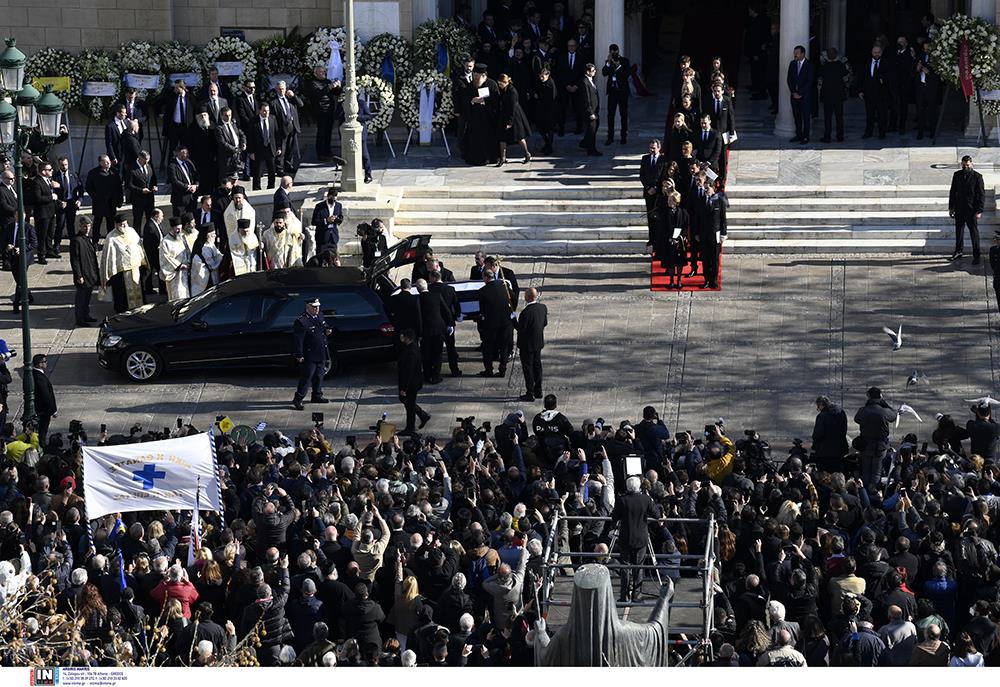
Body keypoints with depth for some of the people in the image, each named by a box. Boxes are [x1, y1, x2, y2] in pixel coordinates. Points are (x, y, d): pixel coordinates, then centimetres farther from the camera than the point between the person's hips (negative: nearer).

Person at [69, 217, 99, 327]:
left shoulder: (88, 238, 11)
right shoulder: (76, 240, -18)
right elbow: (74, 260, -18)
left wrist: (96, 271, 21)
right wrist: (79, 276, -20)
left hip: (91, 274, 9)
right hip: (83, 275, -9)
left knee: (88, 295, 18)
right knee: (81, 296, 0)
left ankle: (86, 316, 31)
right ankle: (79, 319, 7)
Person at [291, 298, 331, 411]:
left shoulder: (320, 317, 7)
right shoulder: (301, 321, -19)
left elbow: (325, 327, 27)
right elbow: (297, 340, -19)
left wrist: (327, 331, 3)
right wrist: (299, 355, -19)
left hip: (321, 354, 8)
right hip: (309, 356, -8)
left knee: (319, 376, 18)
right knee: (306, 378, -6)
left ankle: (317, 396, 34)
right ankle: (297, 400, 0)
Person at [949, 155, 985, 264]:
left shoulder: (977, 177, -9)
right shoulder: (957, 175, 5)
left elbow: (981, 195, -8)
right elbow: (953, 192, 12)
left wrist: (979, 211, -13)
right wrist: (951, 207, 8)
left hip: (971, 210, -4)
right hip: (959, 209, 4)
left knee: (974, 232, 1)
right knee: (959, 230, 14)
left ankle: (976, 256, 8)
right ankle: (958, 251, 30)